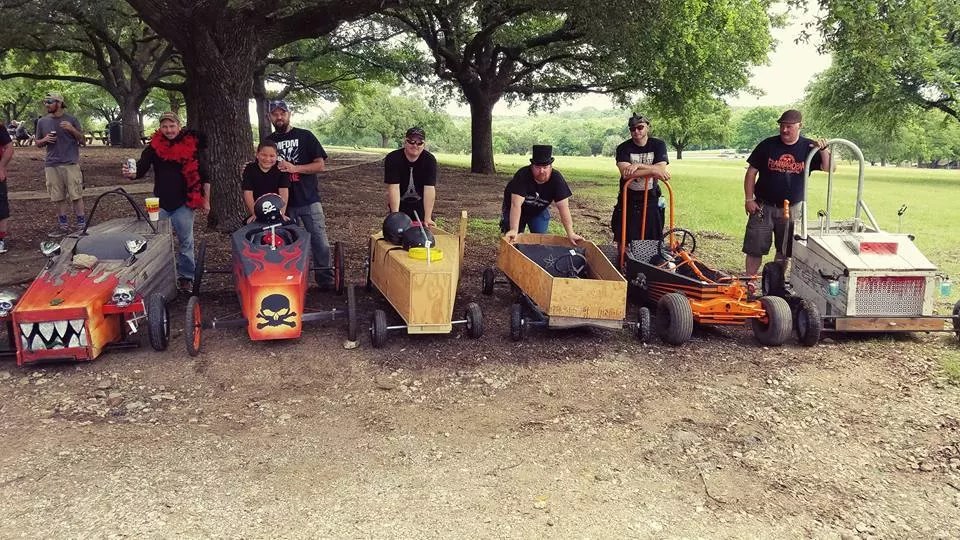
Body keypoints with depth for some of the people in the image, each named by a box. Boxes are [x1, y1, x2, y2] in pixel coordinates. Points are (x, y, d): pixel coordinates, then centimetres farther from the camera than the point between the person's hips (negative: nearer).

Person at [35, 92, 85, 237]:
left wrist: (72, 129, -14)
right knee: (58, 197, 7)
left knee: (76, 195, -4)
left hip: (71, 163, -3)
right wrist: (45, 140, -5)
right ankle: (63, 225, 15)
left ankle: (81, 225, 1)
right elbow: (38, 143, 18)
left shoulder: (71, 120, 2)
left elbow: (82, 140, 4)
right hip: (51, 164, 4)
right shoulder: (42, 122, 11)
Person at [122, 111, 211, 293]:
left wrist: (205, 201, 1)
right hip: (160, 203, 2)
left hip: (183, 203, -2)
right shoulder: (154, 146, 2)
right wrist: (131, 174, -26)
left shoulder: (192, 145, -2)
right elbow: (141, 169, -3)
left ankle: (186, 276, 15)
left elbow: (204, 176, 2)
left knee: (186, 242, 4)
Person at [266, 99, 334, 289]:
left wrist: (294, 168, -14)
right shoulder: (268, 141, 11)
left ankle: (326, 281, 6)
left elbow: (321, 165, -3)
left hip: (309, 200, -3)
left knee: (320, 243, -4)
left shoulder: (305, 136, 2)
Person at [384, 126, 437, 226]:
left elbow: (429, 189, -25)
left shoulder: (430, 160, -17)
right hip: (399, 203, -1)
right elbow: (393, 188, -26)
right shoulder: (392, 159, -19)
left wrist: (427, 218, -31)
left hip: (421, 203, 1)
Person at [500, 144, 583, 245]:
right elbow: (516, 204, -43)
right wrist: (514, 230, -54)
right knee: (513, 239, -4)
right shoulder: (522, 176, -35)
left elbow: (563, 207, -27)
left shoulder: (557, 179, -27)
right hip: (514, 211, -2)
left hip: (539, 211, 3)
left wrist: (570, 233, -34)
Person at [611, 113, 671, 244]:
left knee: (653, 241, 6)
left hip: (651, 199, 1)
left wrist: (639, 165, -25)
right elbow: (626, 173, -22)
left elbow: (661, 169, -15)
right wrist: (652, 171, -28)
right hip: (628, 200, -1)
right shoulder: (623, 148, -6)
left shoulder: (658, 145, -1)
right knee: (625, 242, 2)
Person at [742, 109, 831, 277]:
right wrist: (749, 199, -8)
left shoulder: (808, 147, -2)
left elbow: (828, 168, -10)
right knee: (755, 248, 0)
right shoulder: (767, 145, -5)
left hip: (791, 209, 2)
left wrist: (823, 149, -28)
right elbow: (751, 172, -2)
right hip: (763, 206, -2)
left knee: (784, 250, 13)